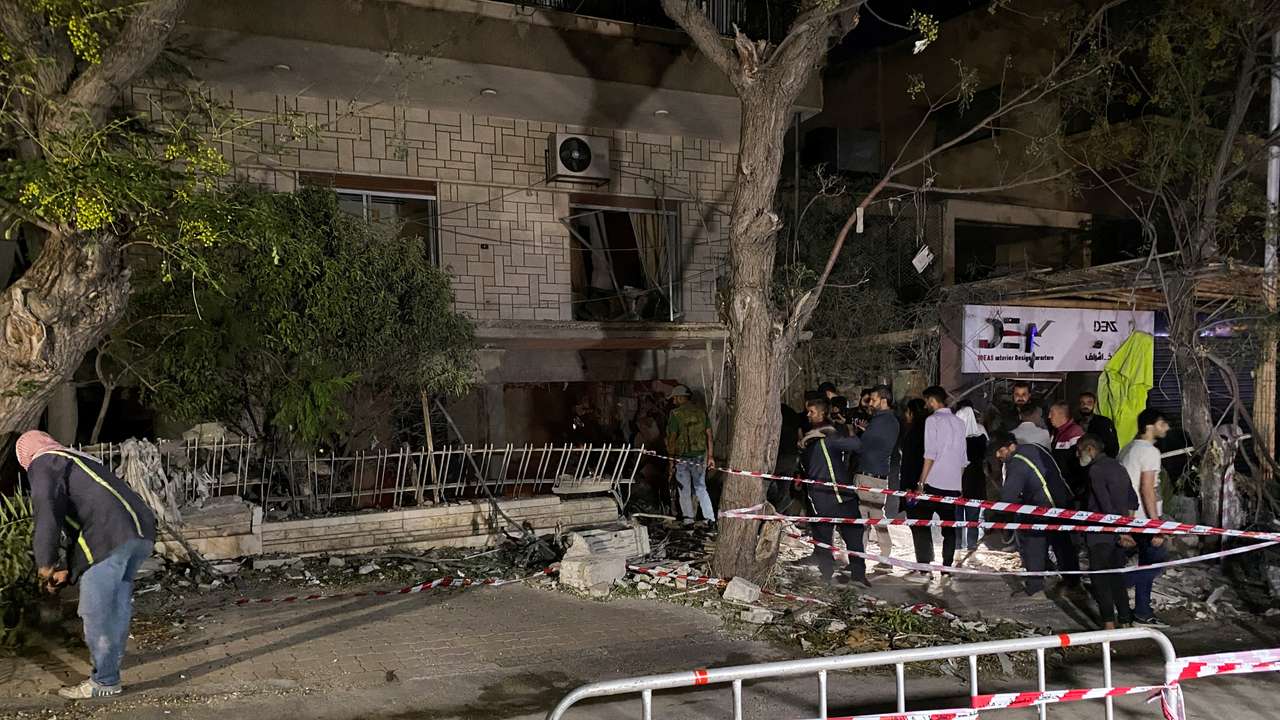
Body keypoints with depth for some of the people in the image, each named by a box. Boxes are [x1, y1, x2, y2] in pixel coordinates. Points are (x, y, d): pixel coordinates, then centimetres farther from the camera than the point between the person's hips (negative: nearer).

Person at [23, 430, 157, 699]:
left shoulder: (43, 463, 9)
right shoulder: (80, 460, 35)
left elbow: (47, 512, -9)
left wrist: (46, 565, -4)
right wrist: (68, 570, 33)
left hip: (109, 537, -9)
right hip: (141, 531, 9)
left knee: (97, 613, 3)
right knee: (119, 605, 24)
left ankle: (105, 681, 11)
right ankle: (112, 658, 41)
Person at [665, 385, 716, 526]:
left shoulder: (676, 414, -10)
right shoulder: (701, 411, 4)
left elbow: (672, 439, -11)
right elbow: (709, 435, 4)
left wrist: (671, 461, -5)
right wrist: (710, 456, 11)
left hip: (682, 457, -4)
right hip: (700, 456, 4)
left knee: (685, 491, 8)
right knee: (701, 488, 14)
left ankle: (689, 520, 12)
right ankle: (710, 518, 8)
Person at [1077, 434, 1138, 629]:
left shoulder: (1096, 470, -14)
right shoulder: (1118, 466, 12)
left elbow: (1105, 504, -20)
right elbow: (1133, 500, 17)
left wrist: (1120, 531, -18)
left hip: (1101, 534, -8)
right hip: (1118, 533, 8)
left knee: (1100, 578, -1)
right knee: (1116, 576, 16)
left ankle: (1109, 624, -3)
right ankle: (1126, 620, 20)